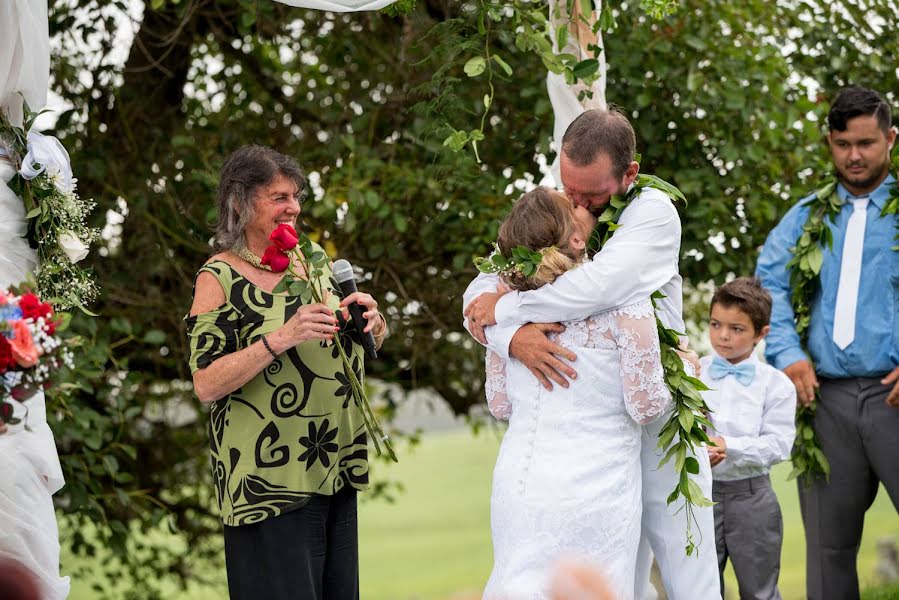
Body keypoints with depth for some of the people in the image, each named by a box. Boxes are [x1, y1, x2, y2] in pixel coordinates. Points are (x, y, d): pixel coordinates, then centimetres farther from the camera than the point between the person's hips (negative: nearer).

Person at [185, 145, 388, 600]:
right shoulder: (220, 277, -7)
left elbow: (370, 342, 20)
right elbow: (206, 386, -15)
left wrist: (370, 319, -4)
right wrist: (281, 338, -24)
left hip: (335, 471, 6)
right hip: (270, 475, -6)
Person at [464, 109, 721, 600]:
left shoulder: (653, 213, -13)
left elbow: (600, 285, -29)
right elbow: (480, 295, -3)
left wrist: (505, 309, -16)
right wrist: (513, 336, -26)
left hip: (659, 423, -4)